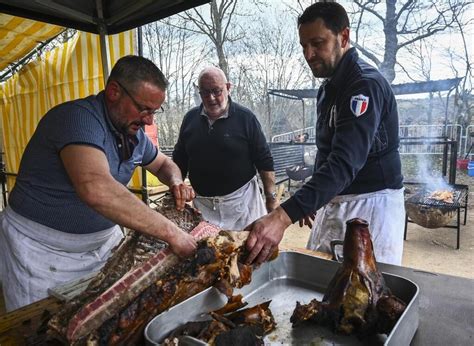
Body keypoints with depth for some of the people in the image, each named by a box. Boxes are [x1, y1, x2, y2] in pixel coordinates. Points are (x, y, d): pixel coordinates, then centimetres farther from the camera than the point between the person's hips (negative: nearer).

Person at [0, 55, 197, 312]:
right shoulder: (79, 117, -26)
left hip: (103, 242, 7)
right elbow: (96, 190, -43)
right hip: (43, 253, -6)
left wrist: (176, 182, -8)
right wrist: (170, 232, -38)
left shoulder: (133, 133, -1)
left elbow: (163, 163, 16)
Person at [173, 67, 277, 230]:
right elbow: (179, 161, 12)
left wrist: (271, 198, -6)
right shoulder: (190, 118, 4)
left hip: (241, 202, -3)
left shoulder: (245, 118, -7)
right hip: (202, 203, 3)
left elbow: (265, 162, -4)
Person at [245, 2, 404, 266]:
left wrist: (283, 216, -42)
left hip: (371, 204, -8)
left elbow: (345, 161, -33)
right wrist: (308, 202, 17)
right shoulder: (329, 86, 11)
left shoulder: (366, 84, -19)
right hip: (334, 203, 9)